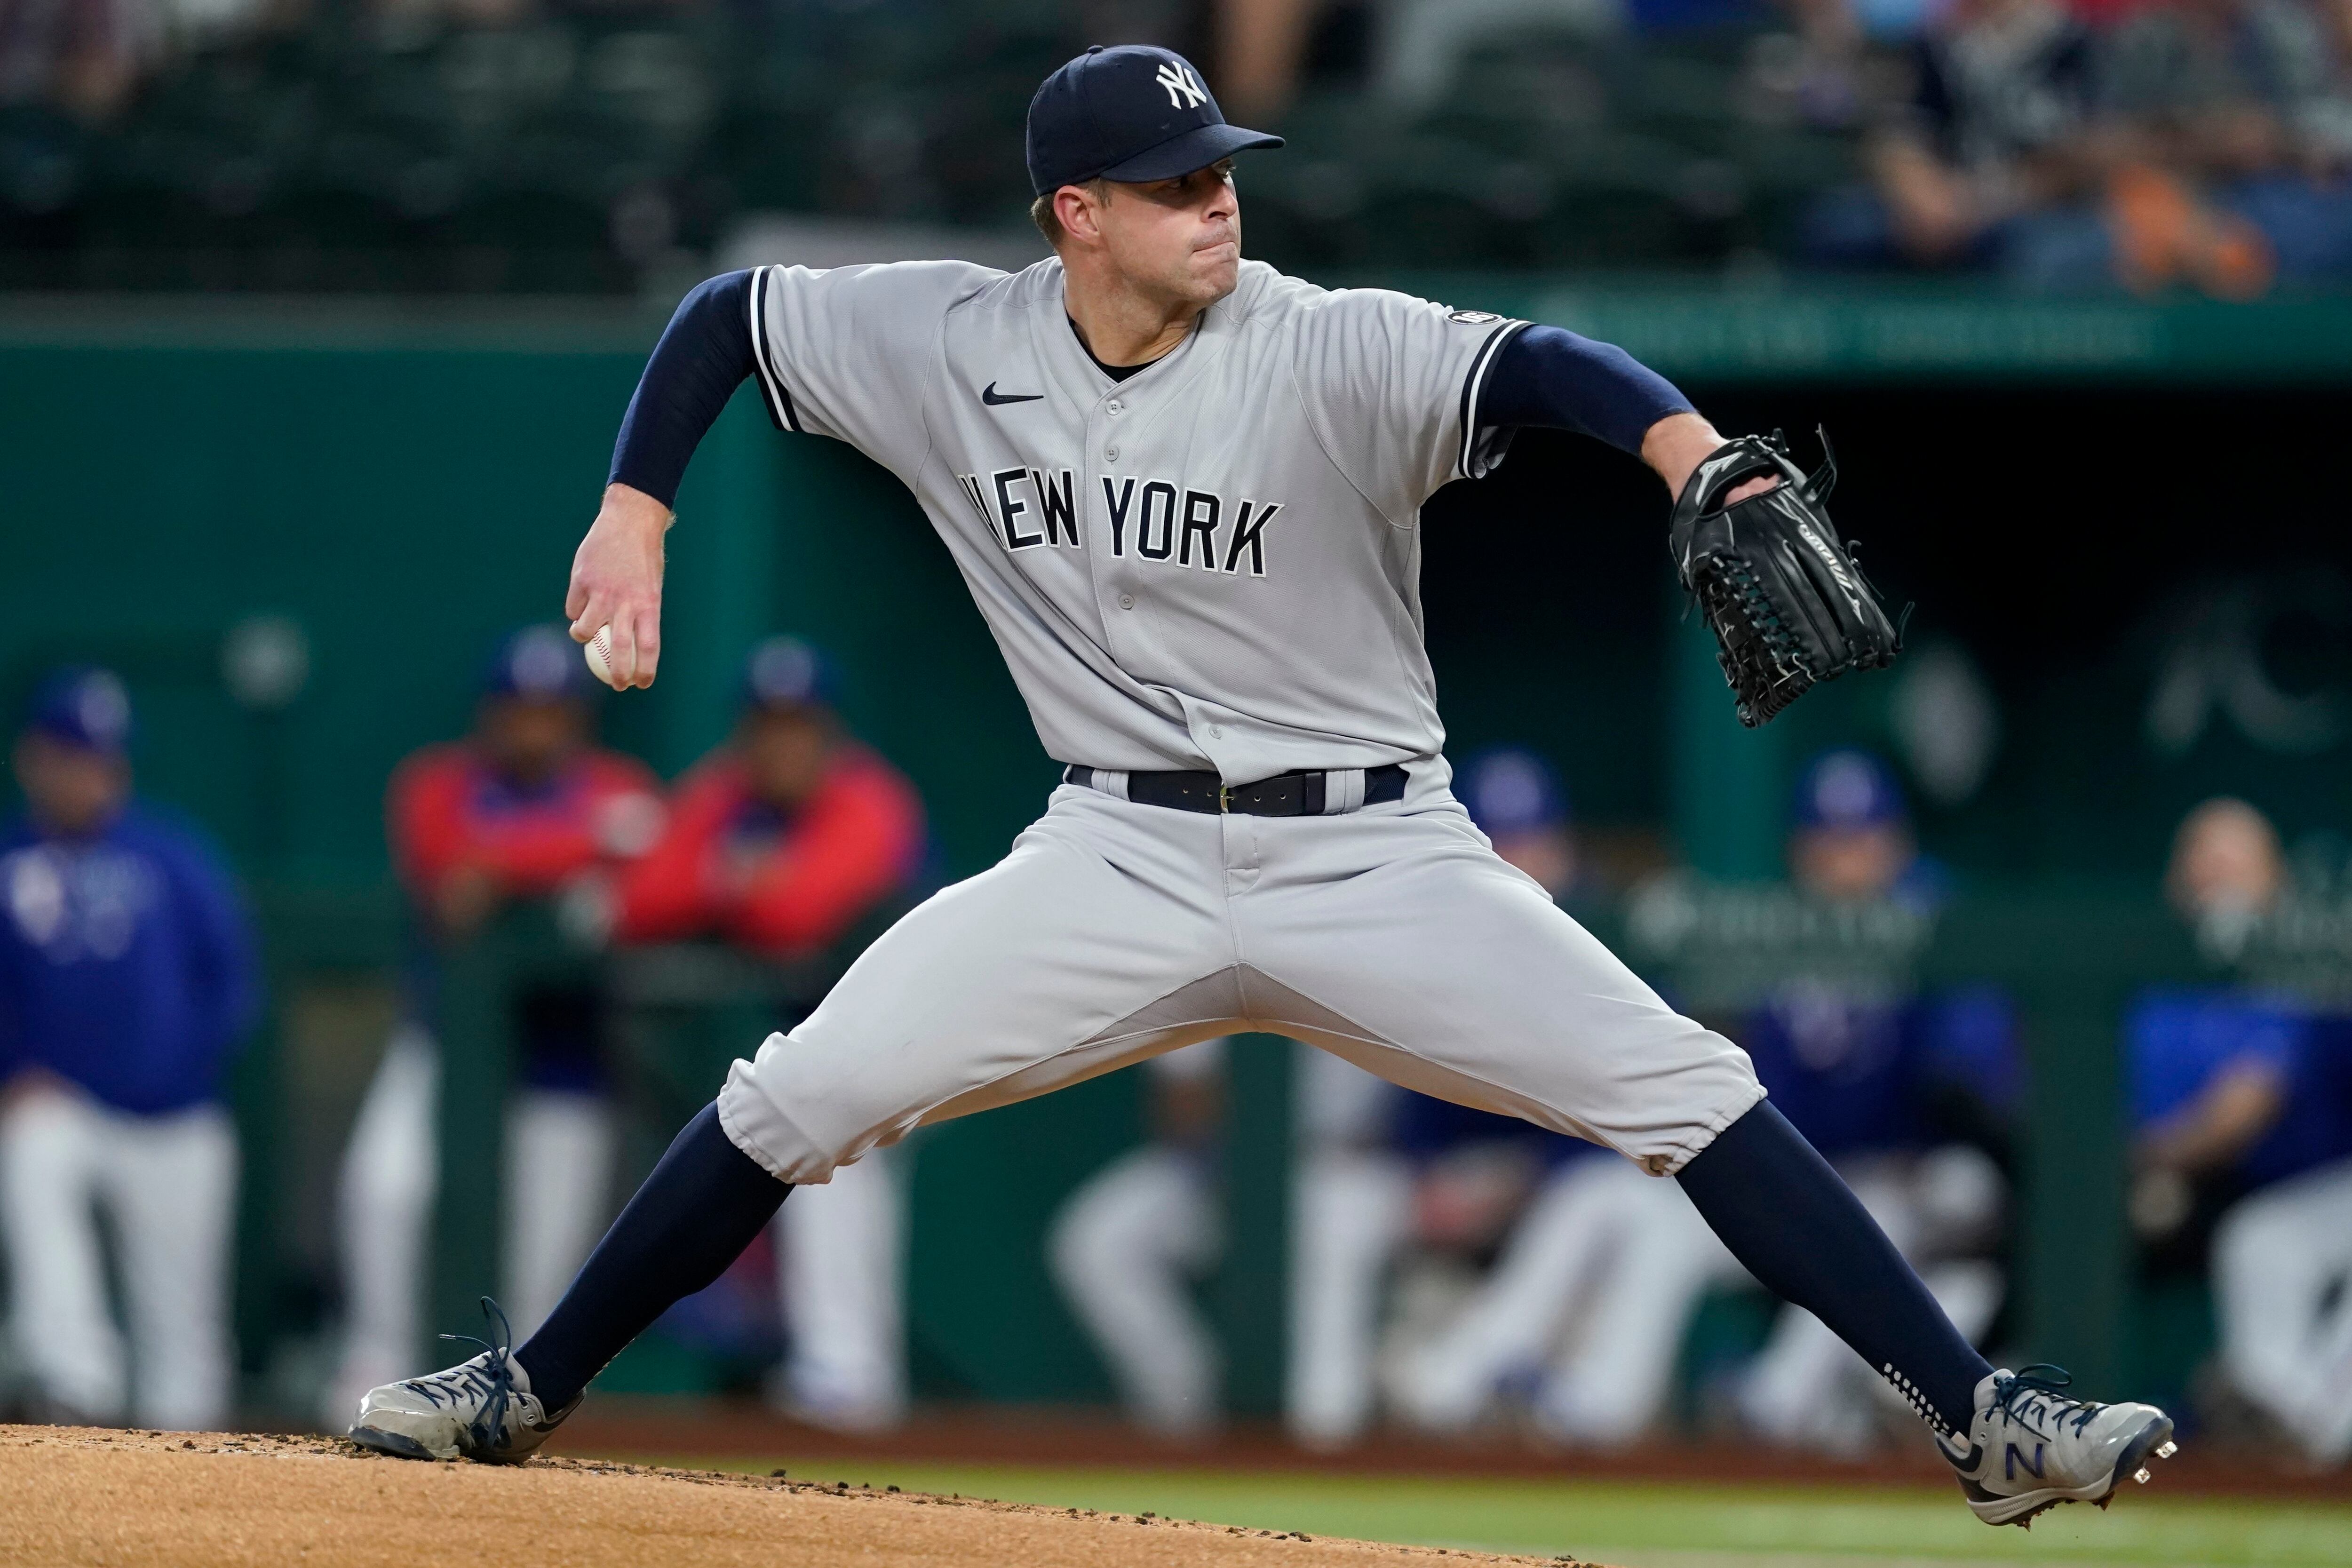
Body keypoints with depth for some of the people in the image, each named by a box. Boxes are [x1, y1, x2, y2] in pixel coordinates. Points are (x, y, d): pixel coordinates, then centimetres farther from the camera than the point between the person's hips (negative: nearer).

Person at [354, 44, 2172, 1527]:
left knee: (1687, 1096, -15)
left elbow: (1535, 365, -33)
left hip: (1375, 857, -2)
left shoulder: (1329, 352, -16)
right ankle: (524, 1397, 12)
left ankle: (1985, 1421, -13)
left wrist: (1694, 452, -52)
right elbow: (727, 313, 11)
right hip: (1122, 858, 2)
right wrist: (636, 513, -1)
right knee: (798, 1099, -5)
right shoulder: (952, 345, -4)